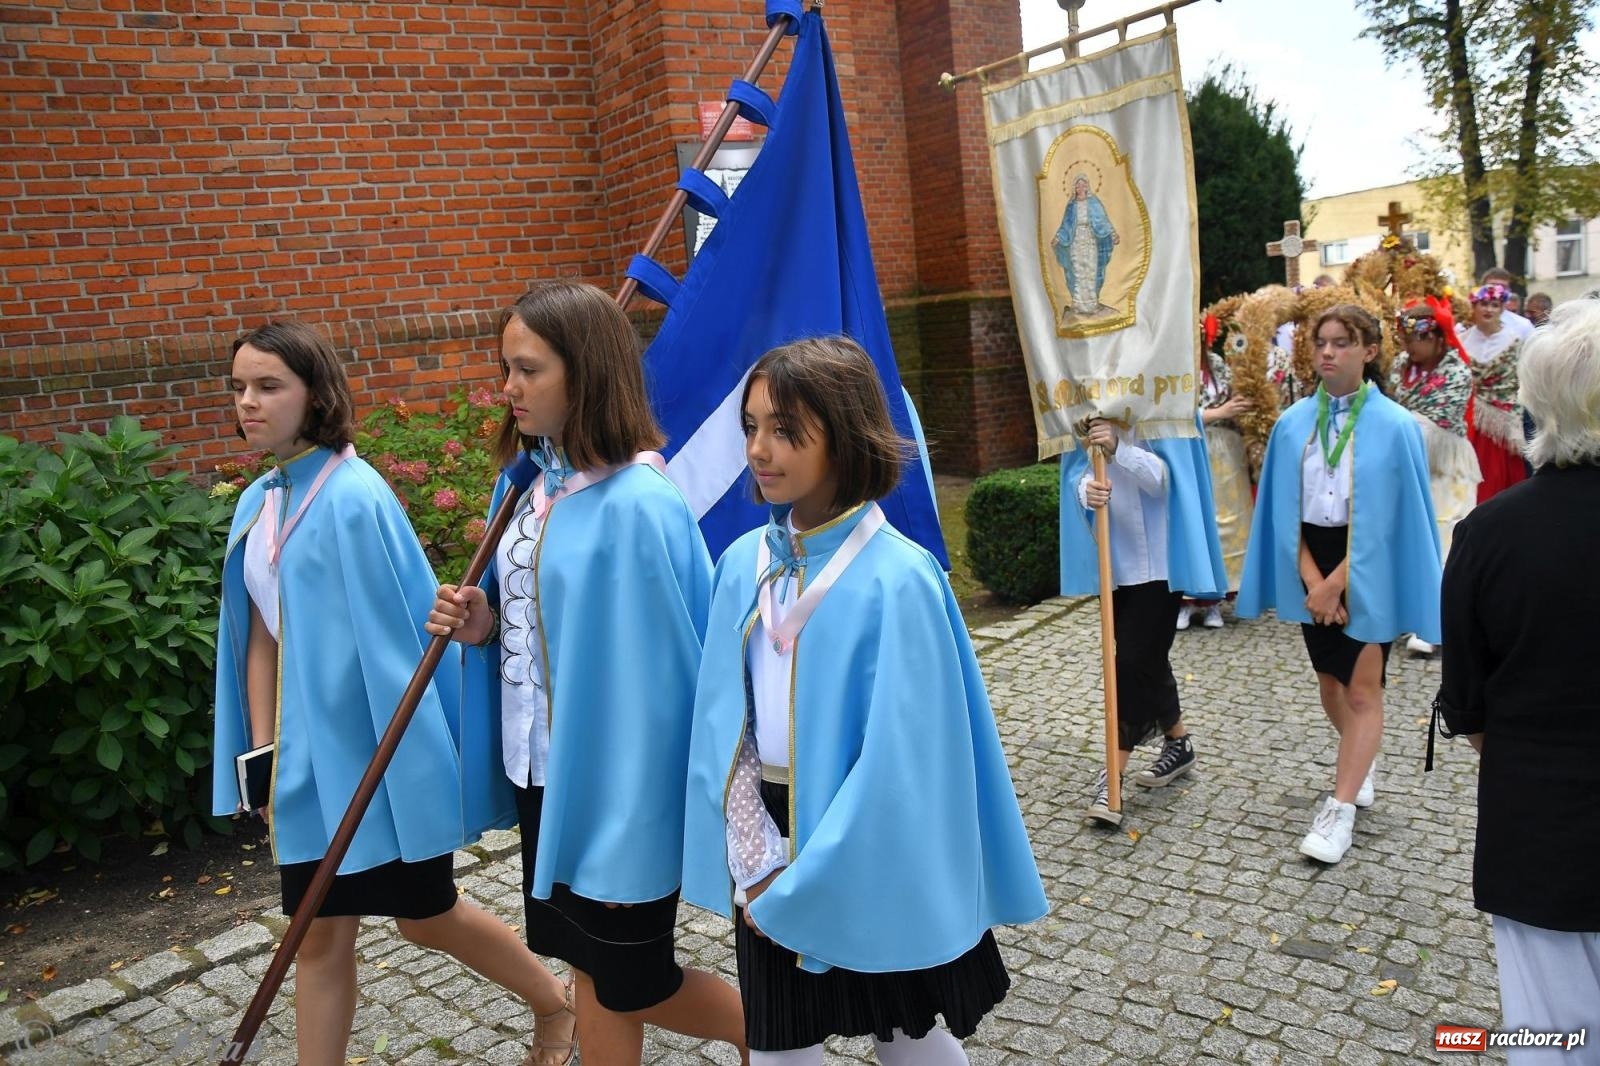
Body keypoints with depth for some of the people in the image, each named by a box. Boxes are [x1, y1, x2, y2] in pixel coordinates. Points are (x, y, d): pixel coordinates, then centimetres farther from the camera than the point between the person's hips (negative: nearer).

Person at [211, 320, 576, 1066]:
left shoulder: (354, 496, -18)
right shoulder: (258, 504, 6)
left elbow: (396, 636, -18)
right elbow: (261, 639, 8)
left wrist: (411, 757, -16)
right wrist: (263, 756, 7)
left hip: (380, 751, -6)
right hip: (310, 755, 6)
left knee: (425, 918, 10)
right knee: (320, 934, 12)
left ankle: (554, 1006, 35)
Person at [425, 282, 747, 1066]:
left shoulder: (637, 505, -23)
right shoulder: (526, 481, 2)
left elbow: (653, 671, -20)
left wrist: (629, 824, -17)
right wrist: (484, 625, -7)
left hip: (613, 780, -7)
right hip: (544, 767, 8)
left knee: (625, 982, 10)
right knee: (589, 966, 19)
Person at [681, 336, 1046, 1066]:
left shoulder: (897, 580, -20)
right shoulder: (744, 563, -3)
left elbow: (897, 760, -20)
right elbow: (724, 724, 0)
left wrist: (799, 887, -16)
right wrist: (756, 865, -8)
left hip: (876, 862, -4)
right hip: (771, 856, 4)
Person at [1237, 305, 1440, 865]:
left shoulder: (1394, 426, -11)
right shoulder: (1293, 424, 0)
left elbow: (1388, 519, -13)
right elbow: (1286, 509, 1)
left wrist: (1337, 584, -16)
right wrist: (1310, 579, -10)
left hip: (1368, 570, -4)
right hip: (1312, 568, 4)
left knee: (1362, 689, -1)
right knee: (1329, 678, 17)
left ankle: (1340, 809, 5)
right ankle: (1360, 764, 41)